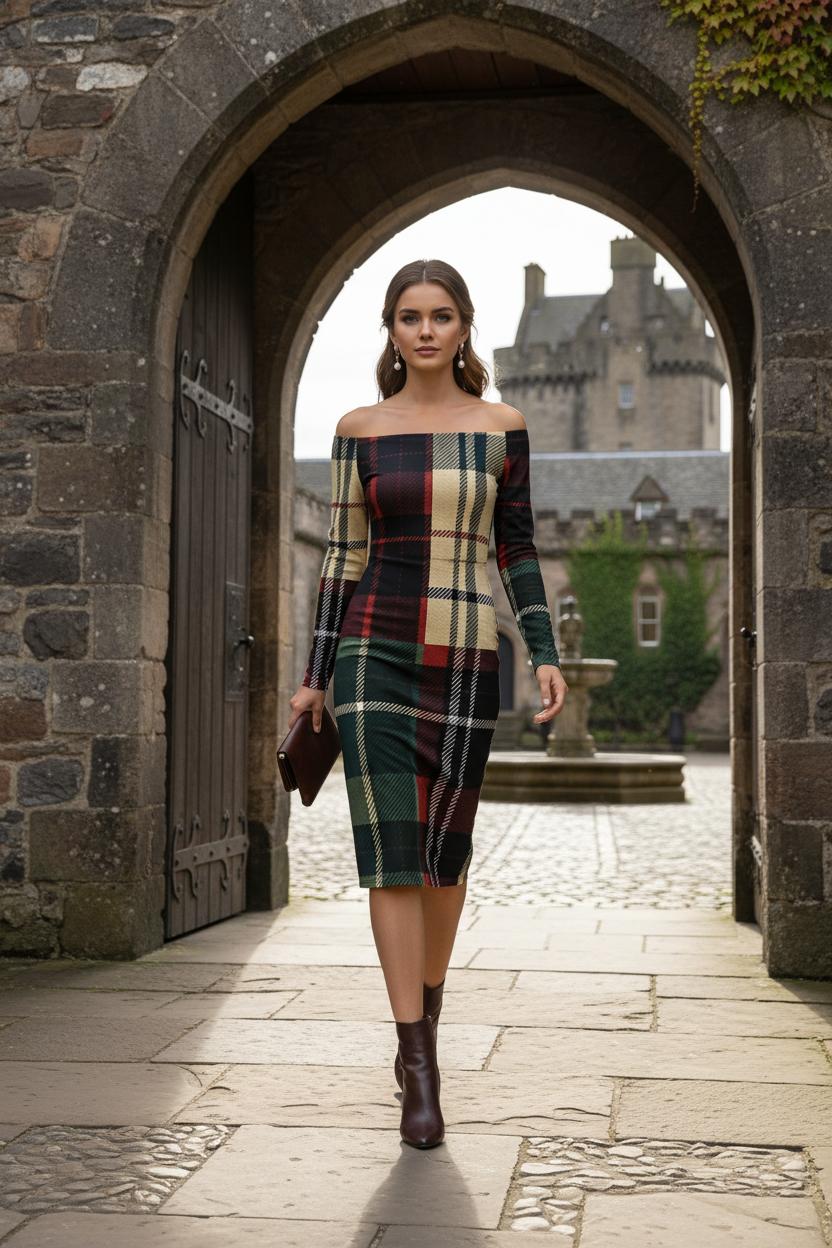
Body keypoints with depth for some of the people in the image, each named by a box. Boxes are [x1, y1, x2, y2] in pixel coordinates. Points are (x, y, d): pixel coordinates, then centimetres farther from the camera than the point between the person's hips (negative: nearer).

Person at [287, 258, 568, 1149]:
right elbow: (343, 554, 6)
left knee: (446, 848, 8)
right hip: (375, 652, 0)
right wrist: (314, 674, 5)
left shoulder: (499, 426, 5)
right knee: (392, 851, -7)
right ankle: (417, 1063, -3)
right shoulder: (359, 430, 4)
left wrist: (545, 653, -3)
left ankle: (424, 1027, 30)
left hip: (467, 657, 1)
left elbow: (516, 549, 7)